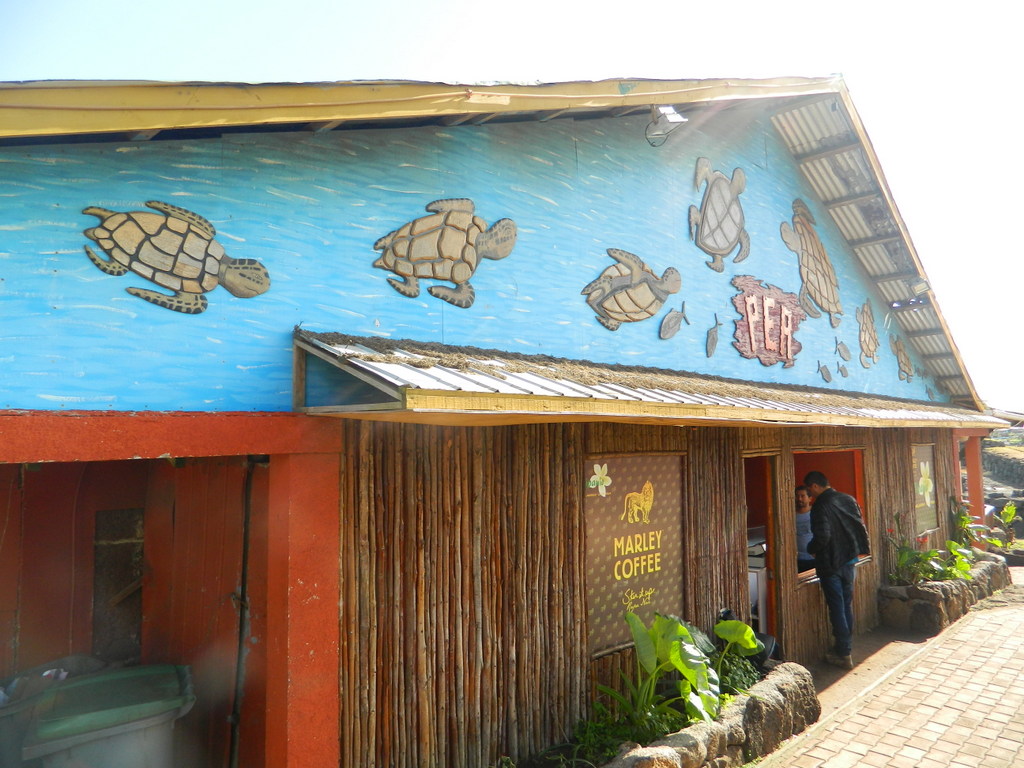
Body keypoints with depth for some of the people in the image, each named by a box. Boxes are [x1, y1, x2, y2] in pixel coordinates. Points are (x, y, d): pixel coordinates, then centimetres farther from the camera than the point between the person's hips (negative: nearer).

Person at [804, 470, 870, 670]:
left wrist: (811, 549, -6)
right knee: (847, 605, 16)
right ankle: (846, 647, 27)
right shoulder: (849, 499, 4)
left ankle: (844, 654, 7)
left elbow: (822, 536, -24)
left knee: (837, 608, 1)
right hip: (849, 560, 7)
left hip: (830, 564, -7)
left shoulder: (821, 506, -19)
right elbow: (860, 527, 9)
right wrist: (856, 548, 18)